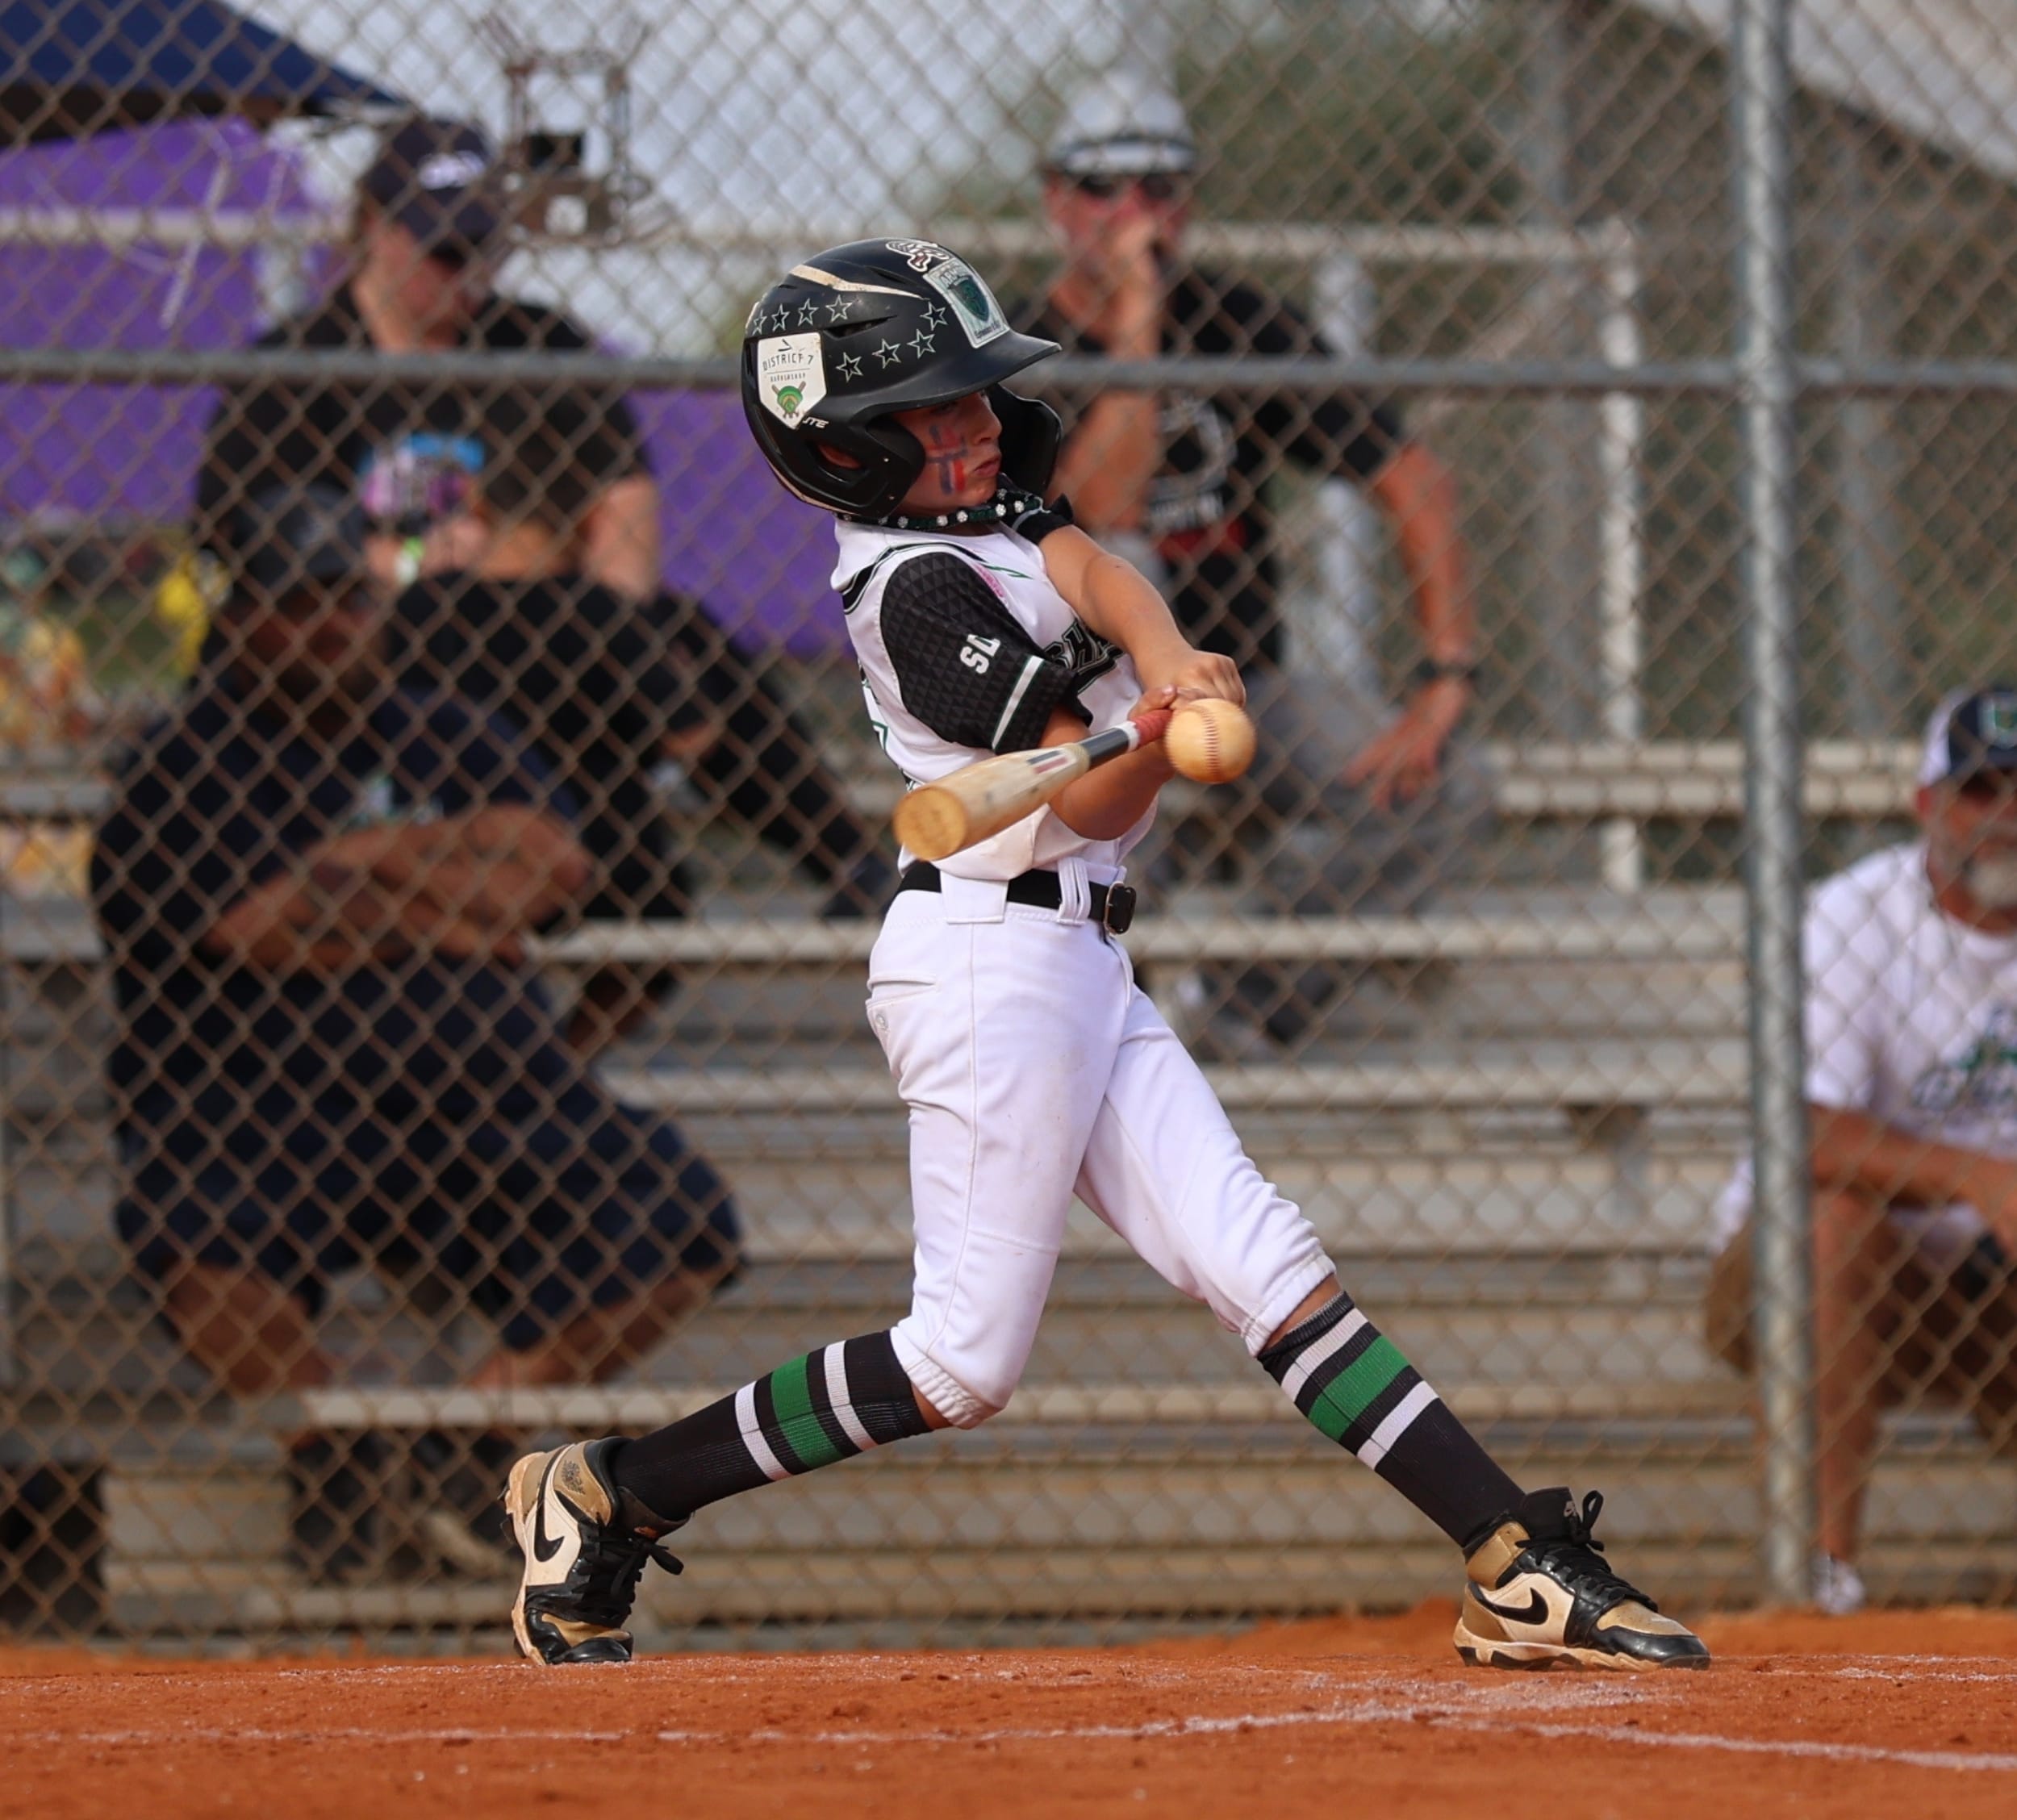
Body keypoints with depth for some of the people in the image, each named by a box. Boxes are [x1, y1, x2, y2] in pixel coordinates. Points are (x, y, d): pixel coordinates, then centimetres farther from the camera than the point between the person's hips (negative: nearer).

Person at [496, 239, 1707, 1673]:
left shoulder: (986, 520, 14)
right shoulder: (921, 588, -15)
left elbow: (1093, 572, -5)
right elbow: (1092, 808, -17)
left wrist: (1168, 664, -25)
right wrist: (1153, 742, -37)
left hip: (1079, 964, 9)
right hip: (995, 958, -9)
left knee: (1260, 1260, 0)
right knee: (965, 1361, -5)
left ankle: (1519, 1567, -8)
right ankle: (607, 1500, 5)